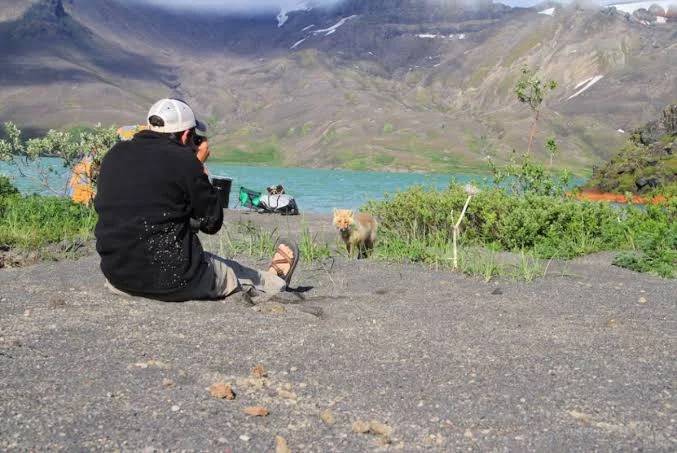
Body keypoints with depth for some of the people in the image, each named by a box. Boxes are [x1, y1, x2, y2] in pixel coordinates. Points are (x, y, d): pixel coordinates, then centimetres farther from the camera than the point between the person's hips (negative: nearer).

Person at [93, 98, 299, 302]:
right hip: (173, 281, -5)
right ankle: (274, 280, 53)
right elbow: (212, 223, -5)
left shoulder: (114, 156, 4)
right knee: (233, 273, 23)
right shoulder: (184, 161, -13)